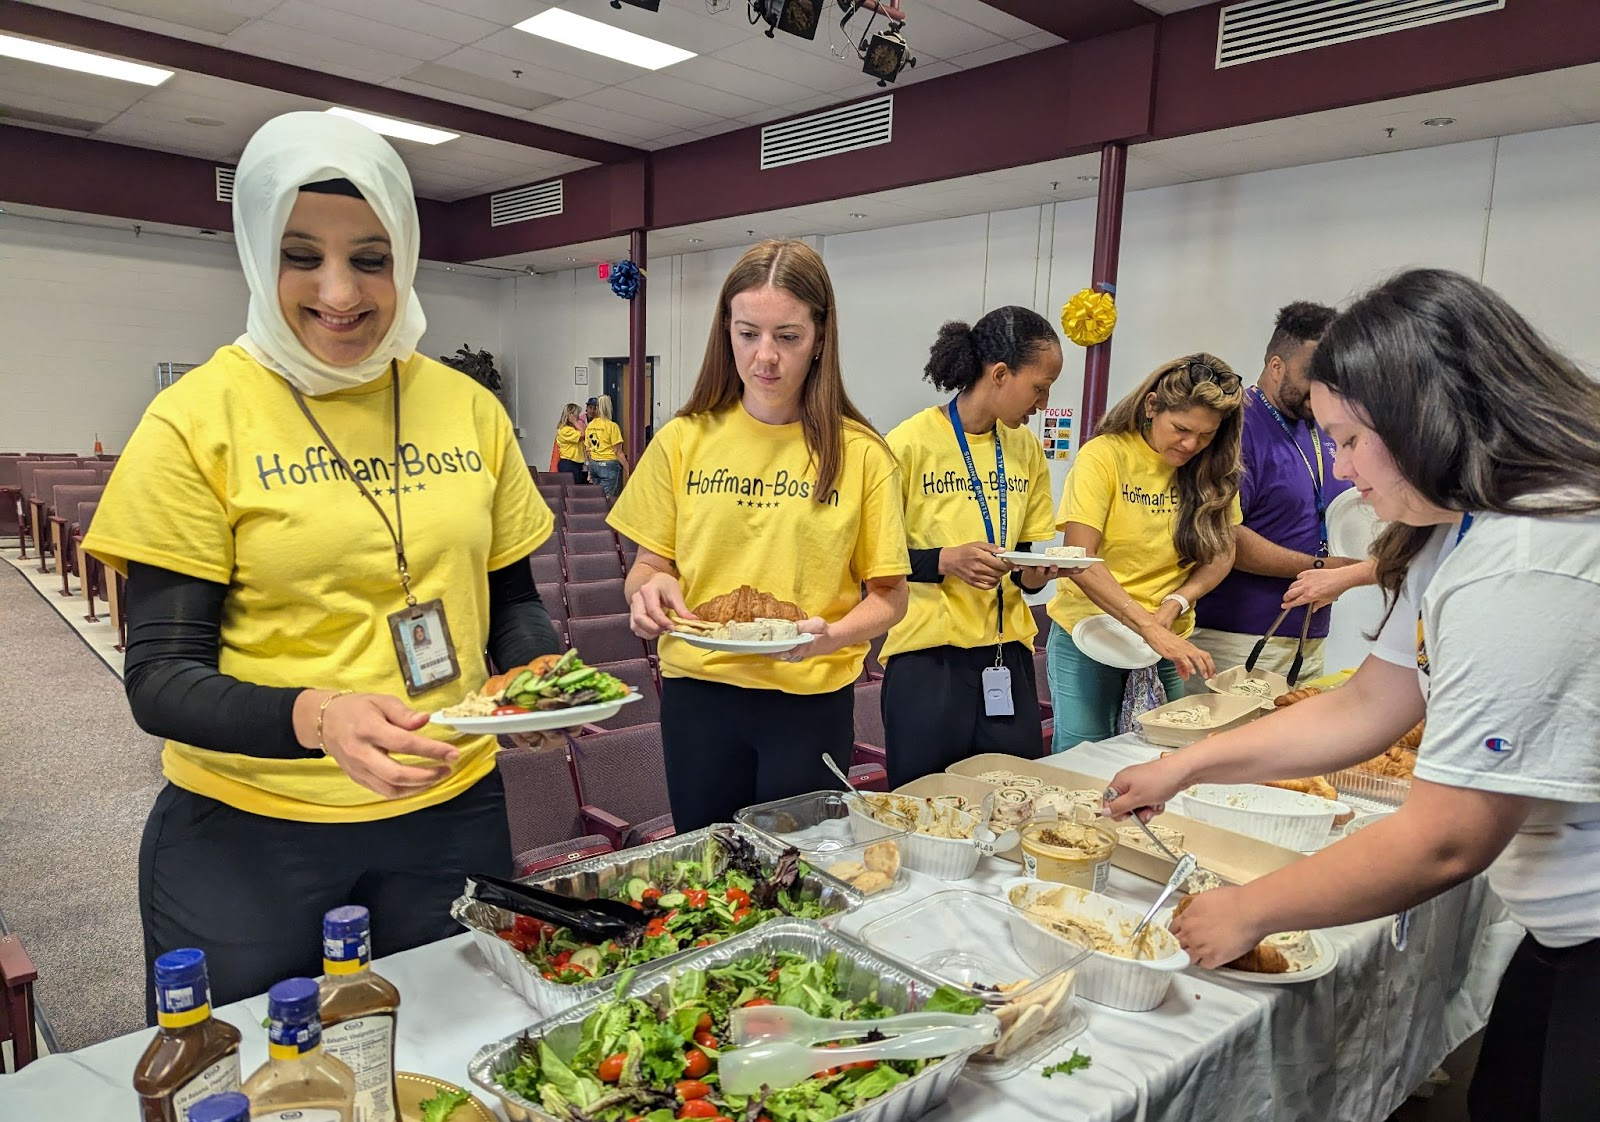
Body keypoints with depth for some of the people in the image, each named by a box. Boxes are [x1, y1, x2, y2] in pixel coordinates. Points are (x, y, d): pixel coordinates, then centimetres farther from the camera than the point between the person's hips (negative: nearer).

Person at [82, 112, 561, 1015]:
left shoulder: (469, 408, 0)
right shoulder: (197, 421, -10)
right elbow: (161, 678, -12)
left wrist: (541, 672, -13)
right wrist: (317, 718, -30)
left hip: (452, 814, 4)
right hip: (247, 838, -3)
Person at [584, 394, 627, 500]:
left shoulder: (589, 425, 6)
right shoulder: (612, 426, -10)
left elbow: (588, 450, 13)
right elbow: (618, 452, -11)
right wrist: (628, 469, -7)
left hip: (594, 464, 6)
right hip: (608, 464, -6)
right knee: (606, 497, -6)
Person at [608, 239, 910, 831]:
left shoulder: (861, 454, -5)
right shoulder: (684, 440, 0)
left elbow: (887, 597, -2)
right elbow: (647, 565, 6)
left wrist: (830, 635, -21)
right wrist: (650, 587, -16)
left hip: (812, 700, -1)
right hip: (698, 692, 2)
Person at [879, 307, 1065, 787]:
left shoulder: (1027, 450, 9)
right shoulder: (911, 442, -9)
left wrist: (1035, 572, -4)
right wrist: (946, 561, -22)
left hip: (1007, 655, 5)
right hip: (928, 656, -5)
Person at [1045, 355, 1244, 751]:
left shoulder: (1212, 468, 0)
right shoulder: (1104, 456, -14)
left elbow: (1221, 554, 5)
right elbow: (1079, 561, -21)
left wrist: (1175, 604, -14)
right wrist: (1150, 628, -29)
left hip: (1170, 643, 4)